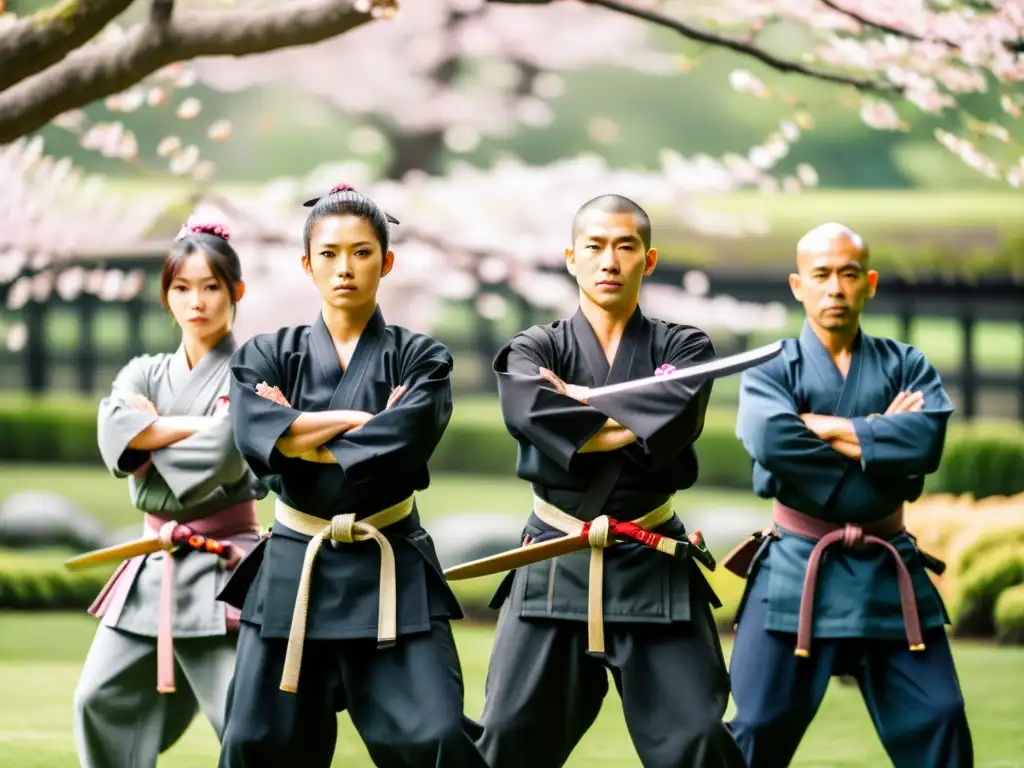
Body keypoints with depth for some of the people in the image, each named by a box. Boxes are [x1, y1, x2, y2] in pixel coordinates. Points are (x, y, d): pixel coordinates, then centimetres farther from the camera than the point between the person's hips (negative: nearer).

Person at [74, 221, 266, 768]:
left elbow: (217, 459, -19)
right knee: (102, 701, 9)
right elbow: (115, 432, -10)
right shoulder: (145, 374, 12)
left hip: (222, 567, -6)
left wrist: (150, 435, -8)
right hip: (153, 567, 6)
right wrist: (199, 426, -15)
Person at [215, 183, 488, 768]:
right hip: (293, 572, 2)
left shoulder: (420, 361, 2)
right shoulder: (268, 356, 6)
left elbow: (401, 444, -17)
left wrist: (299, 435, -10)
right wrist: (360, 420, -13)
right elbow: (256, 436, -14)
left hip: (392, 576, -2)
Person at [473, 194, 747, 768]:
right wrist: (635, 427, -19)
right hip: (555, 569, 0)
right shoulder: (536, 350, 3)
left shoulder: (685, 350, 4)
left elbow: (676, 415, -19)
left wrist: (577, 399, -13)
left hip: (653, 569, 0)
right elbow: (528, 412, -21)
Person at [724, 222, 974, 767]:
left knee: (937, 724, 3)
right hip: (795, 573, -2)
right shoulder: (771, 372, 1)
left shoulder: (905, 367, 6)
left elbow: (926, 441, -15)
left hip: (889, 575, 2)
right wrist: (878, 437, -14)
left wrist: (823, 427, -14)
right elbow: (770, 441, -22)